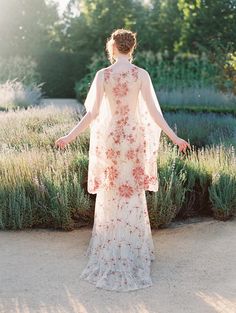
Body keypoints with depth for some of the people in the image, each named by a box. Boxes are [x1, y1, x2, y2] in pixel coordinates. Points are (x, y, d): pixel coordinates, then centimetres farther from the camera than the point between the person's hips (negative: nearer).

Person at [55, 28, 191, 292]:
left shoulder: (102, 75, -6)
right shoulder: (141, 74, -6)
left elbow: (93, 113, -8)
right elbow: (152, 111, -8)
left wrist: (70, 136, 3)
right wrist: (174, 137, 1)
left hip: (109, 139, 0)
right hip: (134, 139, 0)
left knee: (110, 198, 12)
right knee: (133, 197, 12)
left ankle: (110, 254, 21)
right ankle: (133, 252, 21)